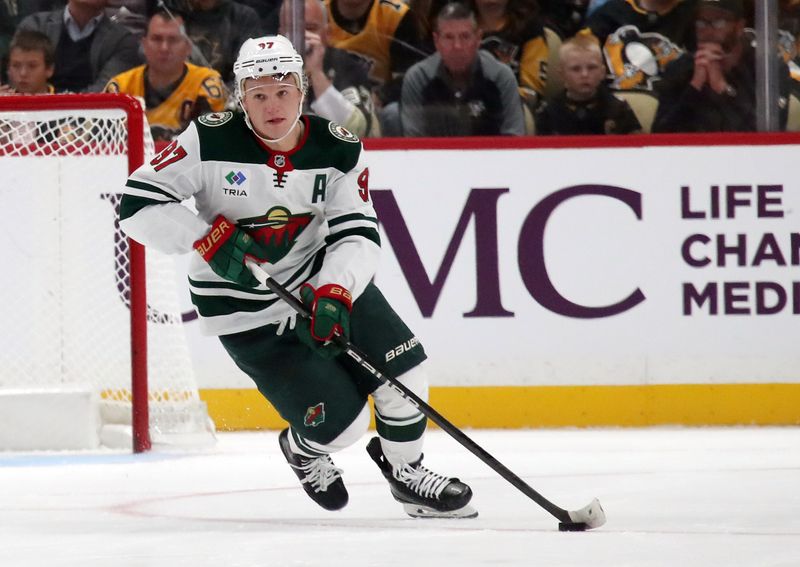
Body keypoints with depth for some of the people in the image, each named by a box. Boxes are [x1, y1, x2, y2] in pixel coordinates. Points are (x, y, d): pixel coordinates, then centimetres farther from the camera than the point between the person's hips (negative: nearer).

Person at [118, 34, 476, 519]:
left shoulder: (340, 150, -10)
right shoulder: (210, 141, -18)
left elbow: (358, 235, -15)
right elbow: (138, 203, -18)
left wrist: (334, 296, -33)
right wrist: (210, 238, -28)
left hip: (326, 281, 4)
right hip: (245, 309, -4)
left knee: (403, 372, -6)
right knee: (340, 423, -11)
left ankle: (405, 469, 24)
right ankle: (304, 448, 27)